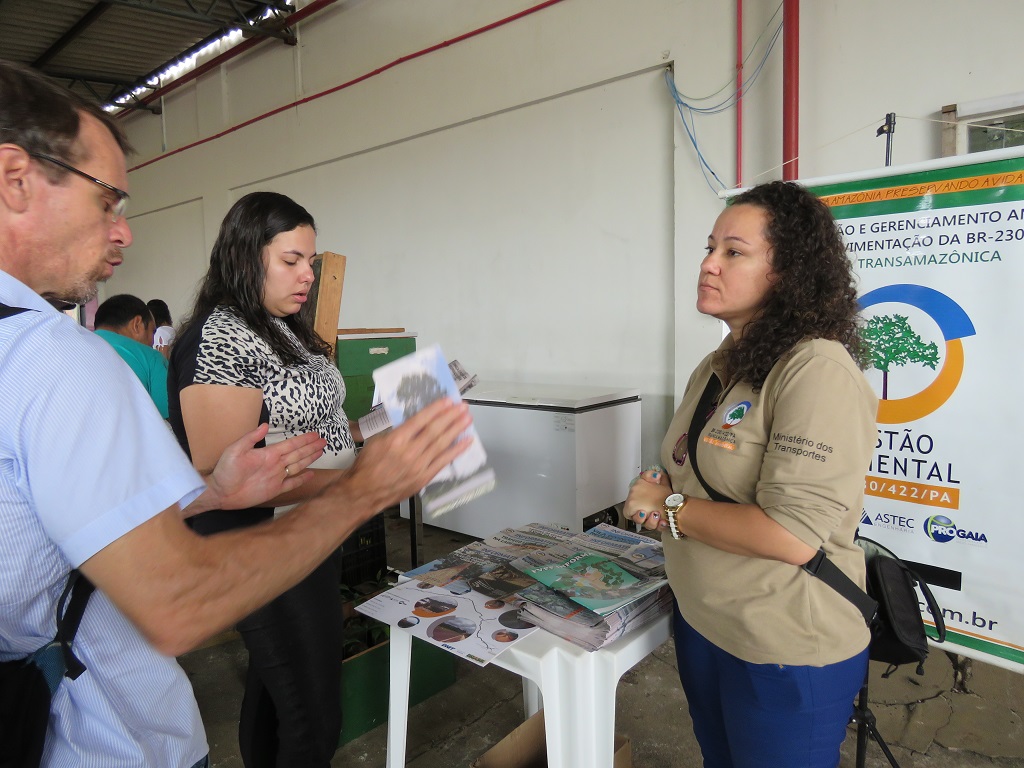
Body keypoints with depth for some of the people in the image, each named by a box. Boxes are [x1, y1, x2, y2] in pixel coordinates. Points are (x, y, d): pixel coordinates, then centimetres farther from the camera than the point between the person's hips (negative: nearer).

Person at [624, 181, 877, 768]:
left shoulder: (818, 370, -23)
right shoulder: (716, 367, 5)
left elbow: (791, 536, -29)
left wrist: (669, 508, -18)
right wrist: (661, 490, -5)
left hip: (788, 654, -8)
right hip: (701, 623, 8)